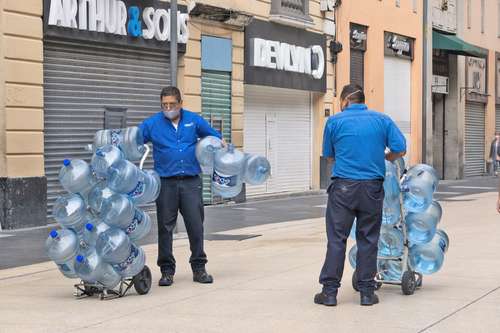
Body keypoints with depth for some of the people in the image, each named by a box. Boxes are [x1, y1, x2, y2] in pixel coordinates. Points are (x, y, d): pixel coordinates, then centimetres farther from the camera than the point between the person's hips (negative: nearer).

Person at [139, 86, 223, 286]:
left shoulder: (194, 120, 7)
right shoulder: (152, 124, 3)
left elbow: (216, 138, 17)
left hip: (191, 182, 1)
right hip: (166, 183, 0)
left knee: (196, 225, -1)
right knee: (165, 227, 3)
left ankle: (199, 268, 10)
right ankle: (167, 270, 13)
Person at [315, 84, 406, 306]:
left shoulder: (335, 121, 3)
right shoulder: (382, 120, 7)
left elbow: (328, 155, 12)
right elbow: (401, 149, 1)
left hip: (343, 187, -1)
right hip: (372, 187, 2)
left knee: (336, 239, 2)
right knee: (368, 240, 8)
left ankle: (330, 291, 2)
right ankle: (367, 292, 9)